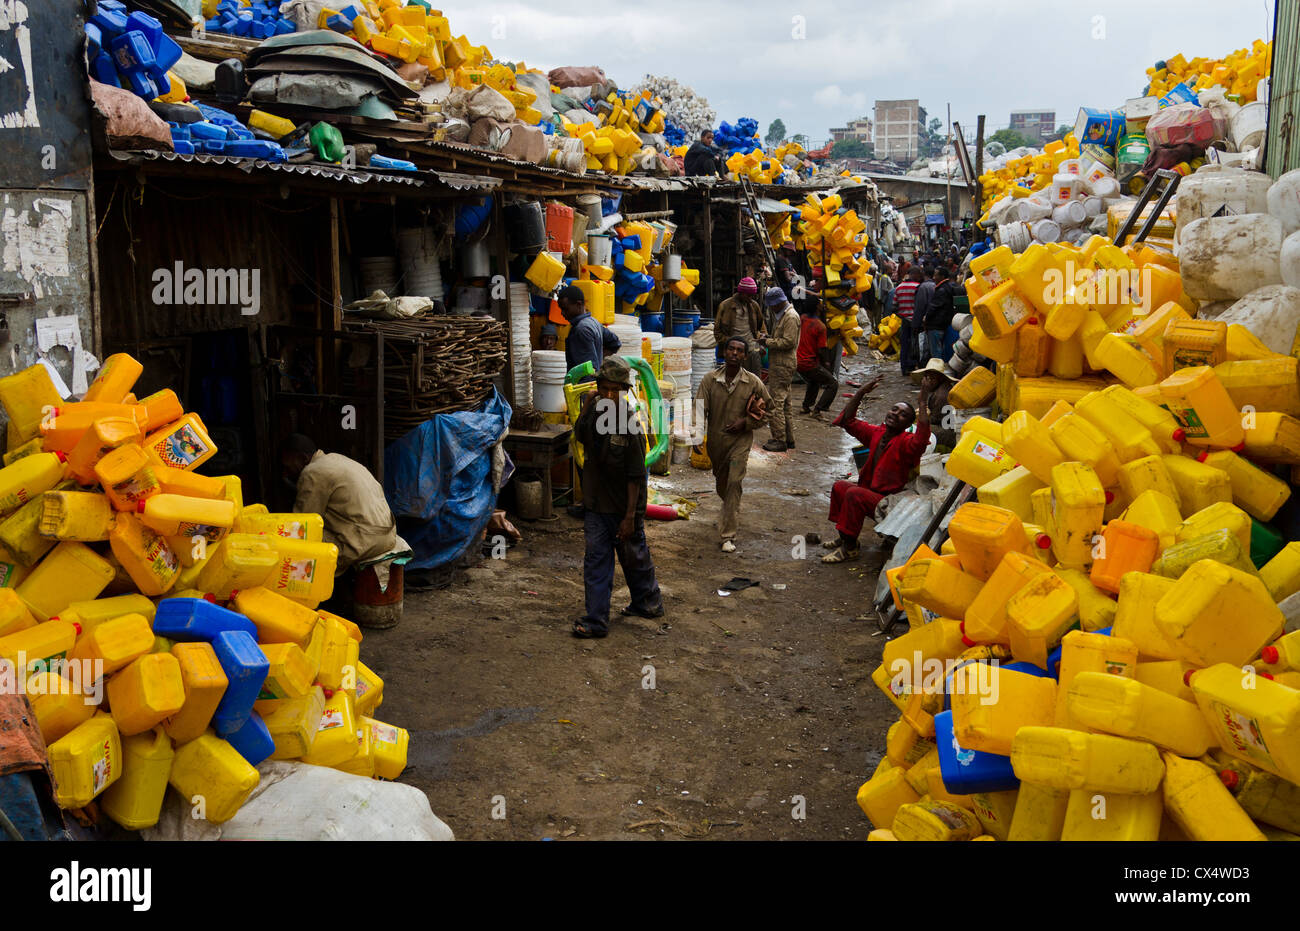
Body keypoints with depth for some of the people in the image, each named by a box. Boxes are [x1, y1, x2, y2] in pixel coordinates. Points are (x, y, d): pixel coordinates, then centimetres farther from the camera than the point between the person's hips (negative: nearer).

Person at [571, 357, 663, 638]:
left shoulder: (630, 425, -20)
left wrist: (630, 516, -17)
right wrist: (586, 405, 3)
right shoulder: (593, 412, -1)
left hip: (623, 508, -5)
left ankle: (649, 602, 37)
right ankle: (596, 620, 8)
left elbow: (635, 477, -17)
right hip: (596, 504, 5)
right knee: (596, 561, 3)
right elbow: (580, 436, 21)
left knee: (634, 559, 14)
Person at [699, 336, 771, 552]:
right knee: (721, 484, 19)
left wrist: (746, 423, -11)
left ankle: (728, 535, -12)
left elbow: (767, 409, 3)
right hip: (715, 440, 3)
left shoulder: (753, 383, -7)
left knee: (734, 483, -14)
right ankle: (730, 512, 52)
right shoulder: (710, 380, -6)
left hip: (740, 440, -3)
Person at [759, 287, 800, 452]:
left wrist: (768, 342, -14)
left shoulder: (791, 317, -14)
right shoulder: (781, 315, 18)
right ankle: (789, 439, 22)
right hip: (778, 365, 11)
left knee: (776, 403, -10)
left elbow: (788, 341, -20)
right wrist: (768, 338, 12)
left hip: (783, 366, -11)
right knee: (784, 404, 15)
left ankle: (780, 441, -6)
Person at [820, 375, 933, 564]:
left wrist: (922, 406, -39)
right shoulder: (876, 433, 6)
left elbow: (921, 440, -41)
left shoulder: (906, 443, -17)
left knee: (854, 494, -28)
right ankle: (845, 538, 19)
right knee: (839, 487, 13)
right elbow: (848, 421, 11)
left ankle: (850, 548, -18)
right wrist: (861, 393, 3)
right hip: (870, 490, 9)